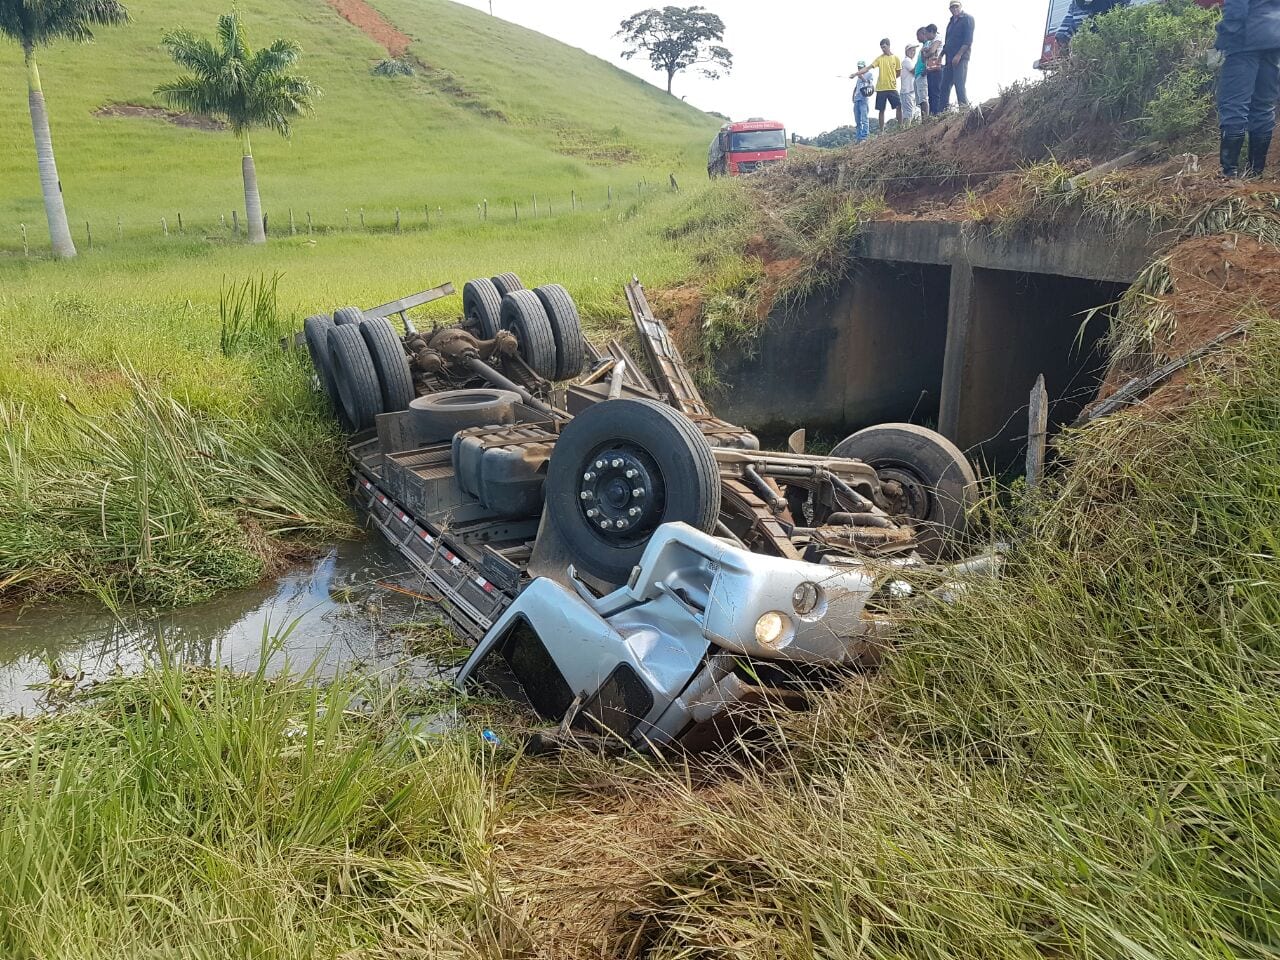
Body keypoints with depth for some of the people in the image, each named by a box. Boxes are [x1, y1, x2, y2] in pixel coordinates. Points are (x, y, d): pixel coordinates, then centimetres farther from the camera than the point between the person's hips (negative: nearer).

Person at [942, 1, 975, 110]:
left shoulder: (968, 19, 0)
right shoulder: (952, 22, 22)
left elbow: (968, 40, -10)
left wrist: (958, 55, -20)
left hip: (960, 58, -7)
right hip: (949, 59, 7)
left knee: (959, 85, -16)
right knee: (944, 87, 2)